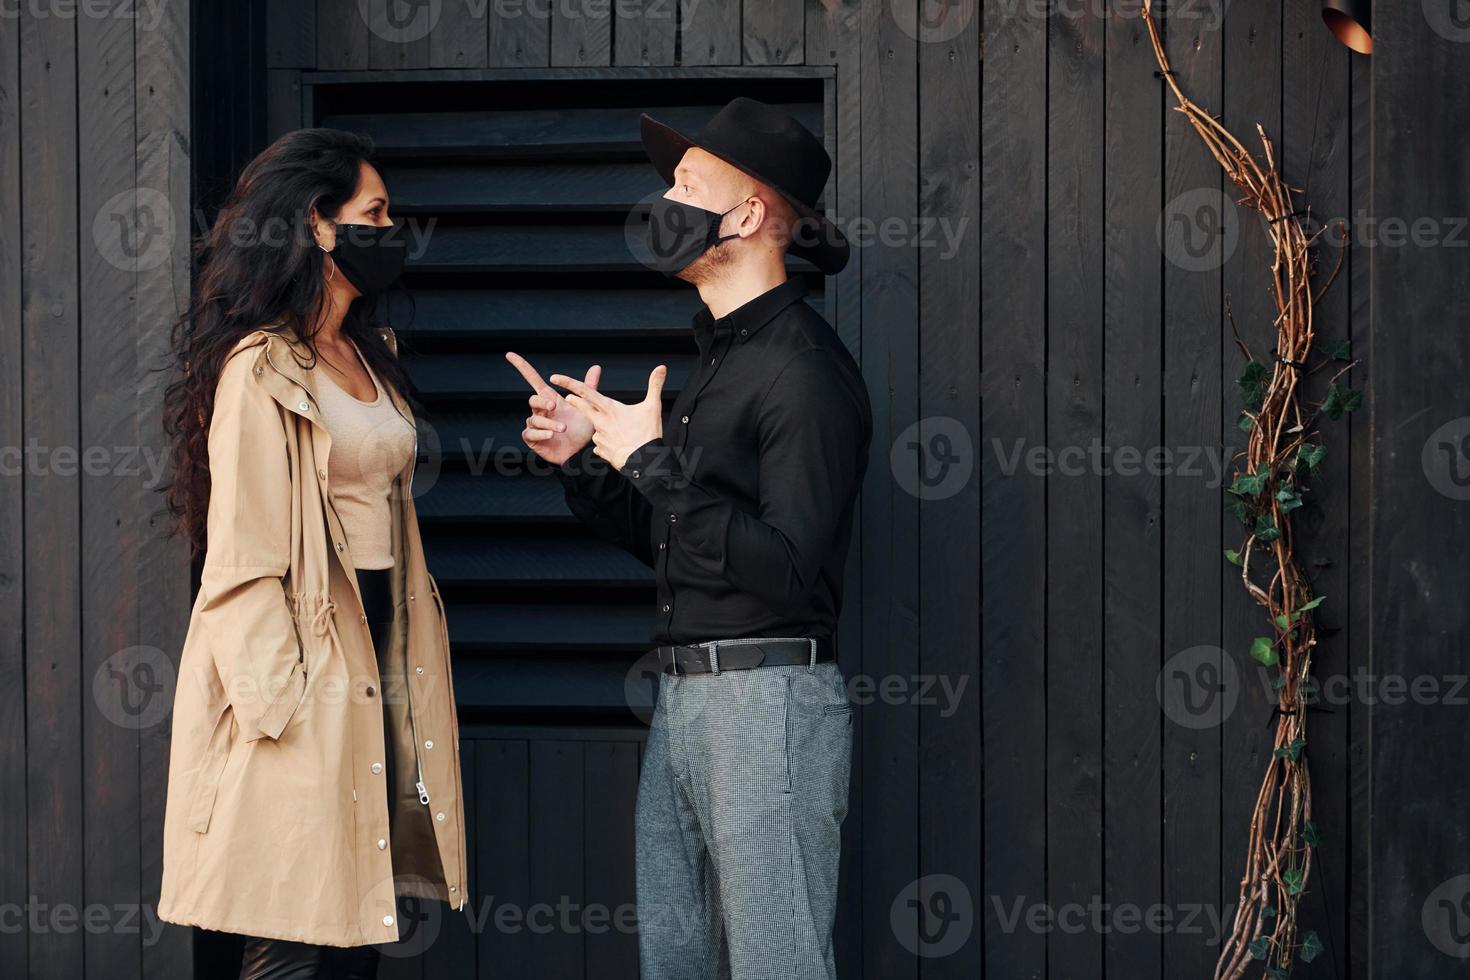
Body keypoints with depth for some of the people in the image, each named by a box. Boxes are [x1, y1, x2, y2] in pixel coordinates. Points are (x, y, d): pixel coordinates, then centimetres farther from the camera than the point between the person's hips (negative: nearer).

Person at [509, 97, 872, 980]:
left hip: (768, 701, -10)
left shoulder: (804, 369, -13)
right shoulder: (716, 358, 17)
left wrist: (653, 462, -19)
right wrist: (586, 461, 8)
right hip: (685, 698, 10)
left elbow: (787, 569, -21)